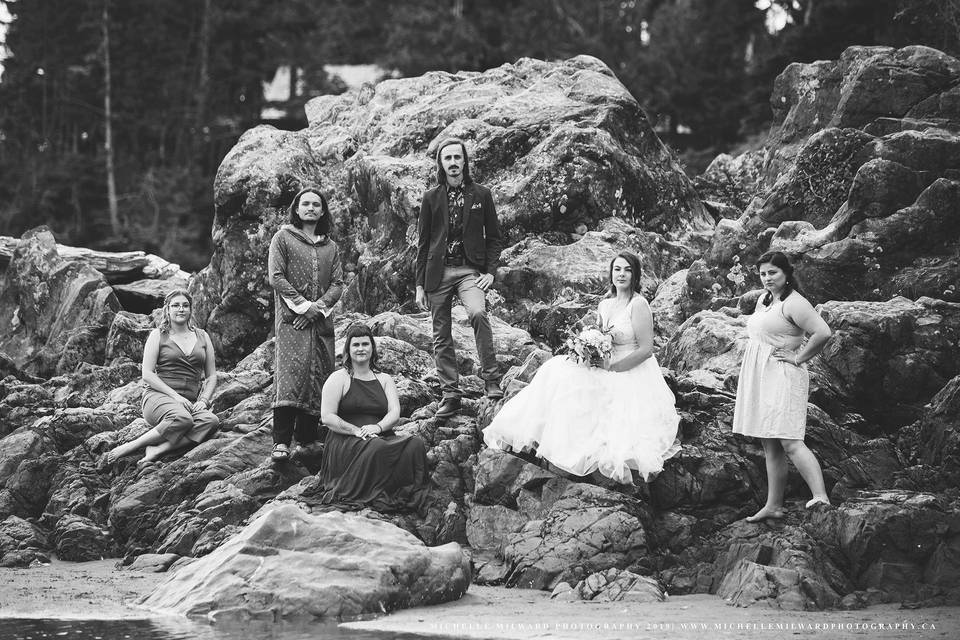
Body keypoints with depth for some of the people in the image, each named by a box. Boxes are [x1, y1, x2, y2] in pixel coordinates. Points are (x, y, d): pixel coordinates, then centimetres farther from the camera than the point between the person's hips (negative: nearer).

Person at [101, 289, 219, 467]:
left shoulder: (202, 337, 19)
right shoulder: (158, 335, 9)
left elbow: (211, 376, 19)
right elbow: (147, 374, -1)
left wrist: (203, 401, -1)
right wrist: (175, 396, -13)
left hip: (190, 403, 4)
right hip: (158, 396, -4)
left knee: (211, 420, -34)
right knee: (182, 418, -40)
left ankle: (157, 450, -41)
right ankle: (126, 448, -33)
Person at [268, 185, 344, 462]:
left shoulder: (330, 247, 19)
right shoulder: (283, 238, 7)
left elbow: (338, 283, 10)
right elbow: (276, 278, -3)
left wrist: (319, 306, -9)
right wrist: (303, 305, -12)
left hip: (322, 321, 5)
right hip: (291, 319, -5)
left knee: (320, 377, -1)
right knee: (291, 374, -18)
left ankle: (307, 438, 3)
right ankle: (281, 442, -24)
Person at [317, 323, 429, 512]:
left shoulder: (384, 379, 20)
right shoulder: (338, 379, 7)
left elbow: (395, 413, 7)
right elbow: (327, 418, -3)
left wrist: (378, 427, -16)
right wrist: (357, 431, -15)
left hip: (382, 438, 4)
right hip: (345, 443, -4)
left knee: (415, 444, -27)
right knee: (376, 447, -39)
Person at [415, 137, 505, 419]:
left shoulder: (481, 194, 7)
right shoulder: (431, 198, 9)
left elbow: (494, 237, 10)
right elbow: (422, 243, 10)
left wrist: (490, 271, -3)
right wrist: (420, 284, 5)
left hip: (470, 270, -2)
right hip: (437, 273, 2)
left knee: (478, 313, -29)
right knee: (441, 336, 3)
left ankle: (491, 378, -21)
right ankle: (450, 393, 11)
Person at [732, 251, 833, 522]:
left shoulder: (793, 303, -13)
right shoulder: (763, 301, 16)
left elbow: (823, 332, -23)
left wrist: (799, 358, -14)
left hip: (783, 377, -9)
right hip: (759, 378, 9)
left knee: (789, 442, -20)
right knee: (770, 447, 10)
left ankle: (821, 497, -27)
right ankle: (773, 505, 14)